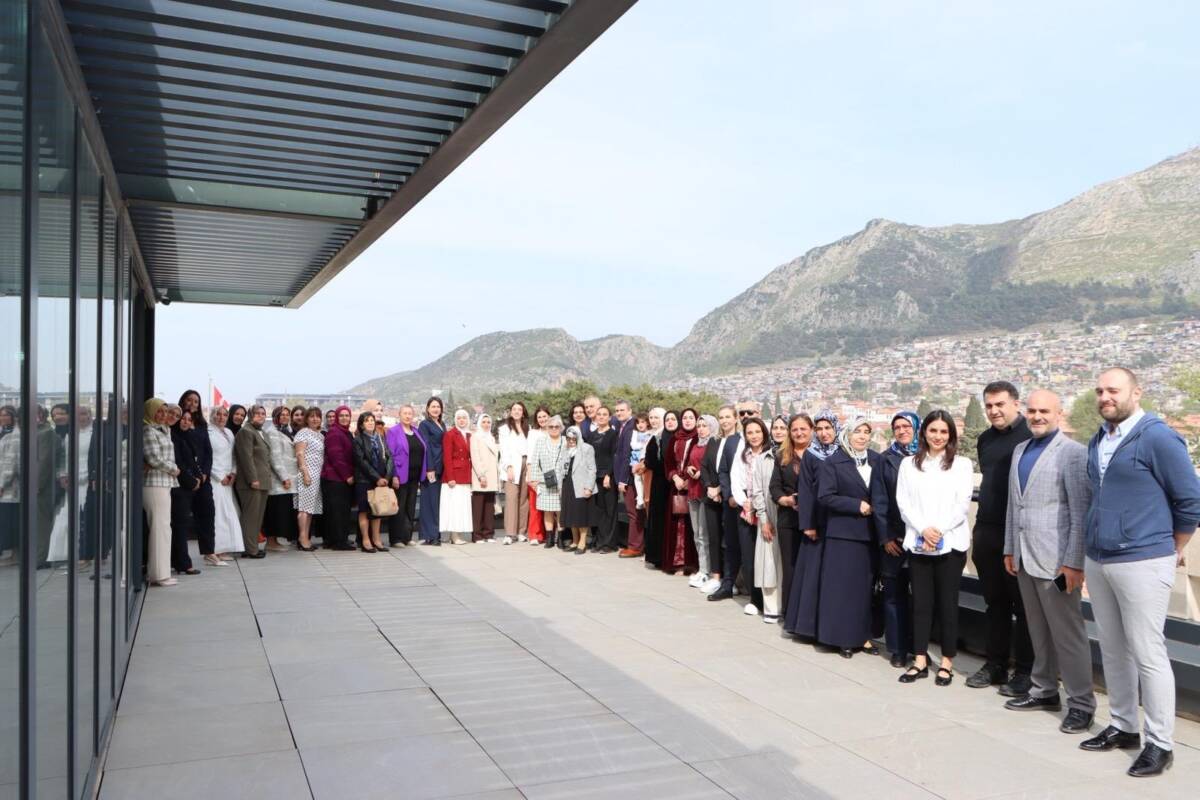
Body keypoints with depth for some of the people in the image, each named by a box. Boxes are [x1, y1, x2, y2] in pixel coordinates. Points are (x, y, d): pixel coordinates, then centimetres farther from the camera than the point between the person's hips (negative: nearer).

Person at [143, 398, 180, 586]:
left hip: (164, 483, 9)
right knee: (160, 527, -6)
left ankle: (155, 572, 18)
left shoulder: (164, 430, 19)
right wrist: (173, 469, -2)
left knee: (162, 527, 12)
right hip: (155, 484, -9)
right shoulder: (149, 431, -8)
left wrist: (153, 465, -7)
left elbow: (167, 456, 11)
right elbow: (155, 458, -14)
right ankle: (159, 574, -3)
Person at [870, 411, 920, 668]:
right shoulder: (886, 460, 4)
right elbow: (878, 501, 2)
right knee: (894, 593, 4)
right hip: (893, 538, 0)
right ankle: (898, 649, 13)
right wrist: (885, 537, -5)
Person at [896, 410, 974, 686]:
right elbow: (903, 502, 2)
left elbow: (962, 505, -4)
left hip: (951, 543, -2)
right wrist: (923, 530, -12)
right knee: (921, 602, 5)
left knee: (947, 602, 4)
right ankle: (920, 660, 12)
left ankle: (947, 661, 14)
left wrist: (939, 530, -14)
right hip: (917, 542, 2)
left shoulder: (962, 464, 3)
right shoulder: (909, 464, 9)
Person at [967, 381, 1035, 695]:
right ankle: (995, 665, 22)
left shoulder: (1032, 436, -8)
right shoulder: (985, 439, 12)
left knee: (1022, 605, 4)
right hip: (987, 532, 6)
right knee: (995, 603, 13)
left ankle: (1023, 672, 14)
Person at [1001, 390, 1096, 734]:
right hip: (1024, 557, 7)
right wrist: (1009, 548, 14)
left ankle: (1082, 703, 11)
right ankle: (1044, 690, 26)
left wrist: (1074, 561, -17)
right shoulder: (1020, 450, 14)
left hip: (1055, 559, -7)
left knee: (1067, 632, 1)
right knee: (1039, 631, 15)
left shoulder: (1073, 453, -8)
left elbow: (1081, 511, -13)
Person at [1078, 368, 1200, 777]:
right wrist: (1093, 550, 17)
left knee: (1147, 654, -1)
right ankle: (1123, 727, 28)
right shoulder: (1098, 441, 11)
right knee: (1113, 650, 15)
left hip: (1142, 562, -7)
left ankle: (1160, 743, 11)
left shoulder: (1157, 437, -12)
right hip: (1097, 561, 7)